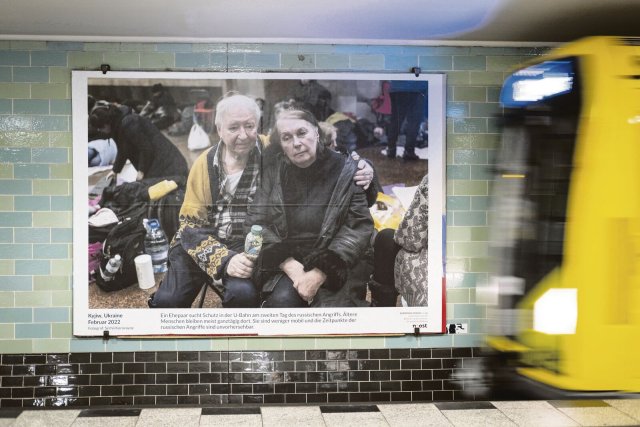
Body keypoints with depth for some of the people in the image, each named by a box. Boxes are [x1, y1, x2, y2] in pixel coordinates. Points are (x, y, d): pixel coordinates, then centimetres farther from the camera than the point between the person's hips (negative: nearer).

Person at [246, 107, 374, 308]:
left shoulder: (346, 170, -1)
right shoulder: (273, 171, 3)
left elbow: (359, 227, -6)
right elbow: (256, 223, 0)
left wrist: (320, 273, -17)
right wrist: (291, 266, -15)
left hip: (332, 267, -1)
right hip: (283, 264, 1)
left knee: (332, 303, -28)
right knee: (282, 300, -28)